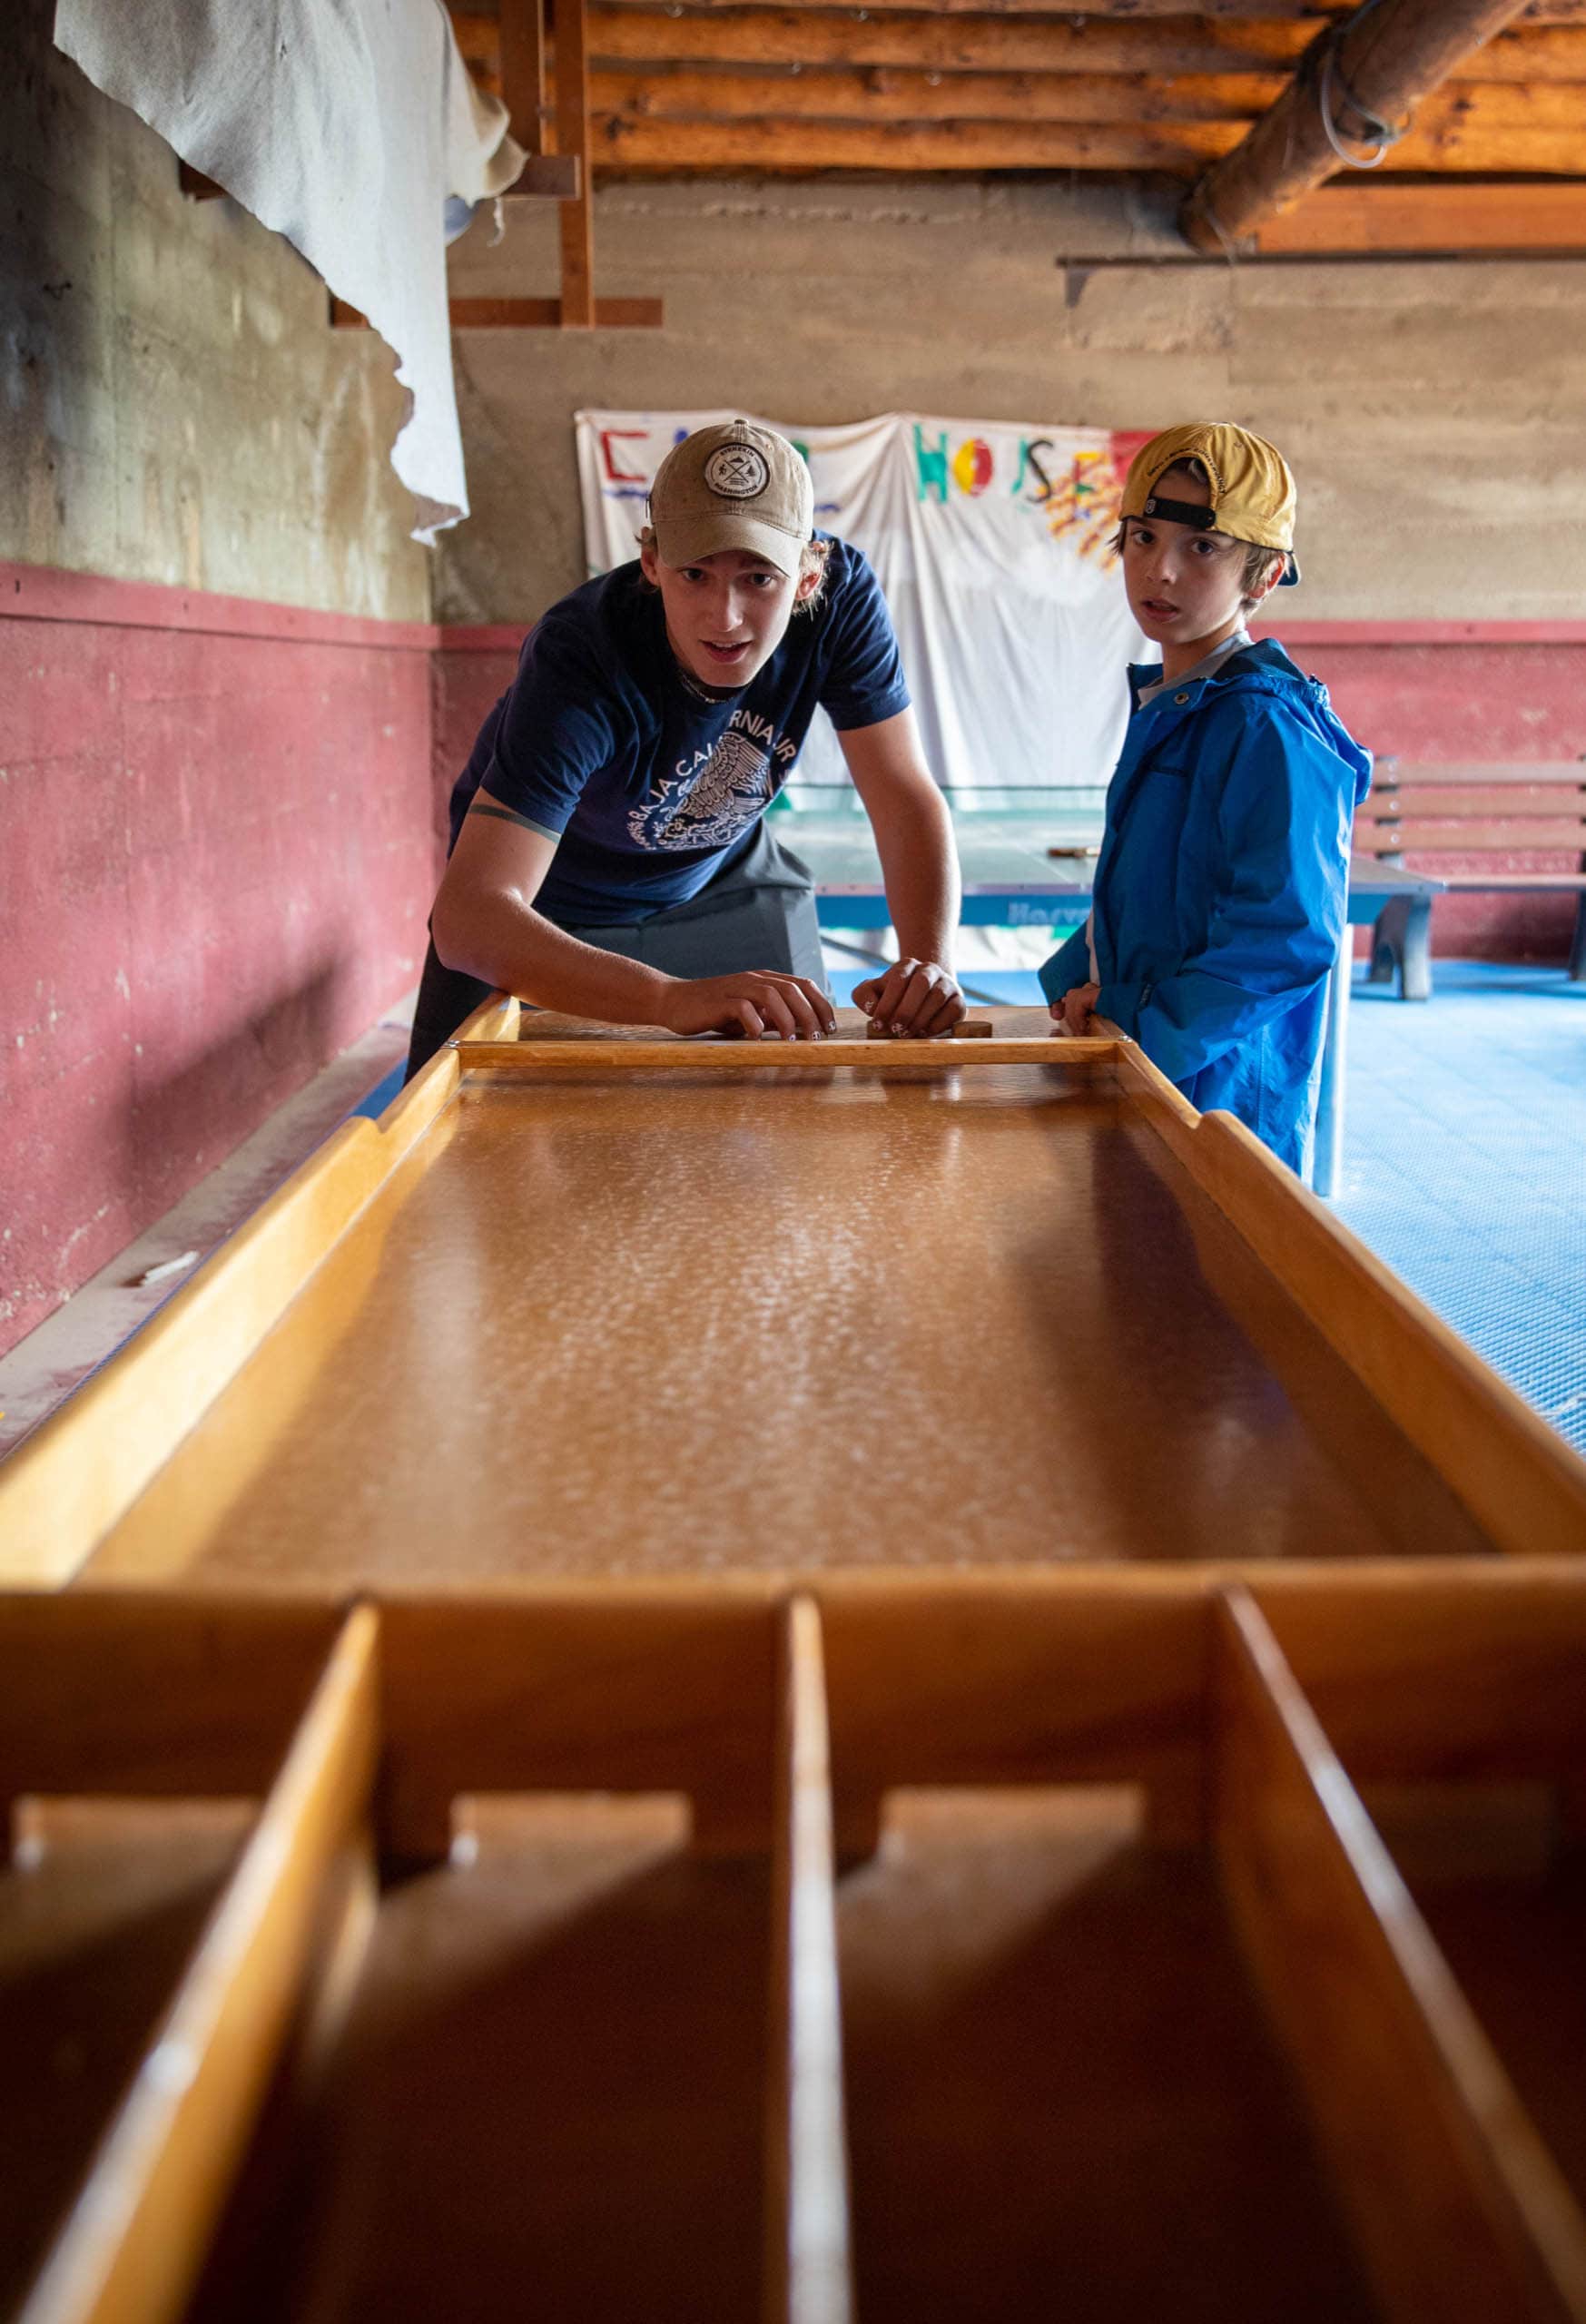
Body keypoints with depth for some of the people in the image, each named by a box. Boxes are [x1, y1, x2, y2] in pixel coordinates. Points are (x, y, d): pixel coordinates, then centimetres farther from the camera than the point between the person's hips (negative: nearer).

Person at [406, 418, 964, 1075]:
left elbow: (906, 798, -22)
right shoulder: (581, 658, -38)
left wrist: (930, 962, -42)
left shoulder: (840, 595, -26)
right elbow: (467, 919, -48)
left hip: (723, 877, 4)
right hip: (550, 909, -3)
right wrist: (676, 999, -64)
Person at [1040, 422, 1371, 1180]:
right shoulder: (1163, 702, 11)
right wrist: (1080, 982, 6)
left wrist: (1135, 1028, -20)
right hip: (1131, 1065, 9)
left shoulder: (1269, 727, -18)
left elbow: (1287, 941, -23)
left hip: (1212, 1084, -9)